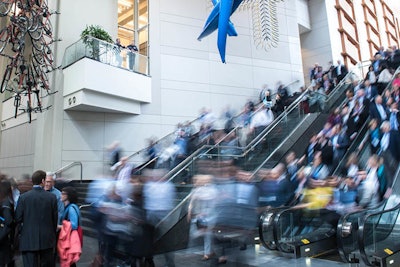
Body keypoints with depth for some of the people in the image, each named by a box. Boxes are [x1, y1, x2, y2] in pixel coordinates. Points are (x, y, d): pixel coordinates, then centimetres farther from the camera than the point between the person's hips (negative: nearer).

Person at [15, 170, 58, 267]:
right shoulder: (52, 197, -6)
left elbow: (18, 218, -3)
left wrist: (21, 232, 14)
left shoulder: (23, 197, -7)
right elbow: (55, 217, 0)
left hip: (28, 240, -1)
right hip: (47, 240, 1)